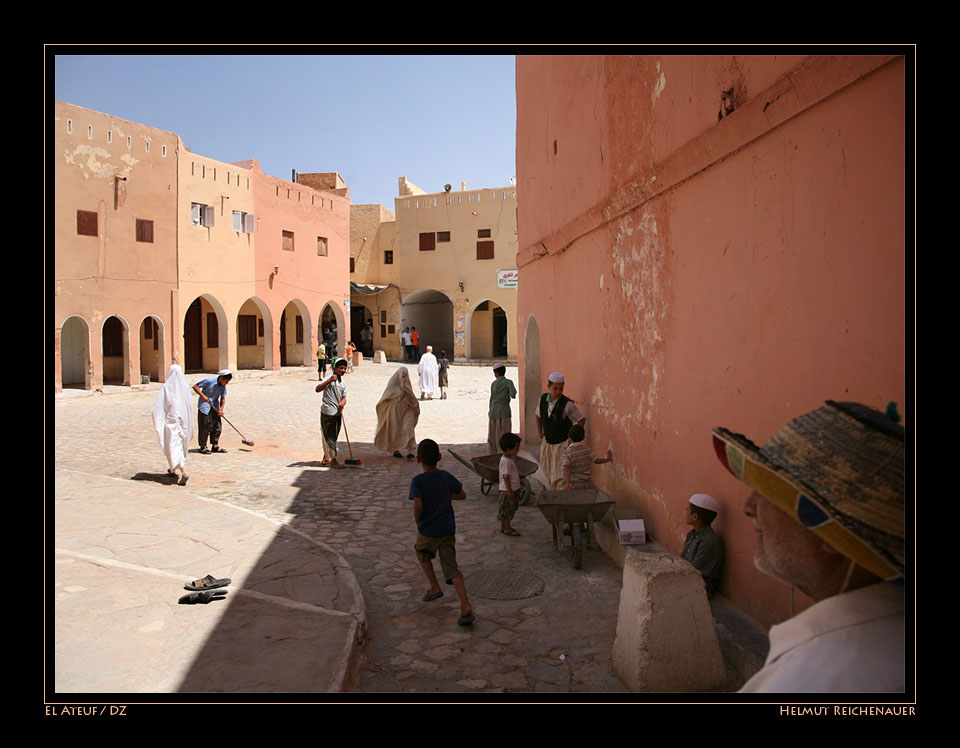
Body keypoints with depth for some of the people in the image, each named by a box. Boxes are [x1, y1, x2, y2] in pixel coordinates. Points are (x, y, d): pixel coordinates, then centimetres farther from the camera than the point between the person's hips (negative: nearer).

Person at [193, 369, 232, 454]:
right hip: (204, 405, -6)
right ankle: (203, 447, 6)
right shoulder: (209, 381, -18)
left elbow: (223, 398, 3)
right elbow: (195, 386, -13)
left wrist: (221, 409, -9)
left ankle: (215, 445, 15)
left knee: (217, 425, 4)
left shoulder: (223, 386, -2)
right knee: (205, 426, -5)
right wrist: (203, 395, -24)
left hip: (215, 407, 6)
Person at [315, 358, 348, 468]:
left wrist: (342, 403, -15)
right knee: (329, 437, -1)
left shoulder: (342, 383, 14)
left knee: (333, 436, 16)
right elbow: (318, 389, -23)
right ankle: (333, 460, 4)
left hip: (337, 413, 8)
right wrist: (329, 380, -32)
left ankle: (326, 458, 30)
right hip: (327, 412, -8)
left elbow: (344, 397, 7)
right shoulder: (329, 379, -9)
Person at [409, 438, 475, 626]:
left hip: (428, 531, -3)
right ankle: (466, 607, -12)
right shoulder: (446, 476, 2)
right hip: (449, 530, 3)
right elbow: (462, 495, 12)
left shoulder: (417, 481, -13)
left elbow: (418, 506, -25)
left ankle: (434, 588, 27)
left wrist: (417, 521, -6)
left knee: (422, 553, 30)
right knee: (452, 569, 3)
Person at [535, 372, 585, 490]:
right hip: (547, 443, 6)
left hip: (562, 444, -6)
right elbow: (538, 416, 13)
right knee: (549, 474, 17)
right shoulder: (543, 399, -5)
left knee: (560, 475, -8)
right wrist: (540, 434, 11)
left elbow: (581, 421, -12)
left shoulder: (567, 404, -20)